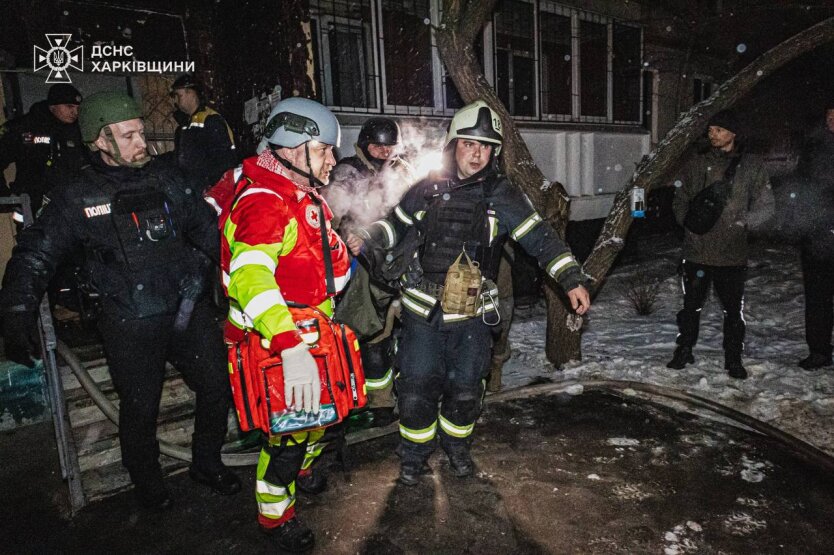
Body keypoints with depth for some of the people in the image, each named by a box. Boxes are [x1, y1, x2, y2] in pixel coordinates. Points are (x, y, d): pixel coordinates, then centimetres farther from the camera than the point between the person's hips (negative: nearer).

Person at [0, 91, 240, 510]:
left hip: (187, 307, 3)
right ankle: (147, 482, 38)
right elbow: (34, 256, -2)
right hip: (131, 325, -3)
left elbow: (208, 230, 12)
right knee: (141, 410, 10)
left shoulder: (166, 180, 4)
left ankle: (207, 463, 35)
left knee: (217, 388, 9)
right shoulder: (77, 199, -5)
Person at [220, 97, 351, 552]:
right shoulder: (263, 204, -23)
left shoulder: (307, 197, 10)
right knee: (289, 431, 4)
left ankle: (301, 468, 52)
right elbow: (251, 275, -40)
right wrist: (291, 347, -49)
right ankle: (274, 515, 31)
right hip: (274, 345, -9)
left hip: (309, 336, 9)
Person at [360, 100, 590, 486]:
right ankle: (414, 453, 29)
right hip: (422, 310, 0)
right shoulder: (427, 189, 2)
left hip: (473, 314, 0)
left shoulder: (502, 195, -2)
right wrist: (369, 234, -4)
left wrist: (571, 279, -10)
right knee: (416, 388, 5)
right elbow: (397, 226, 15)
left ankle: (455, 443, 40)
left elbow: (540, 238, -3)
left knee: (465, 389, 13)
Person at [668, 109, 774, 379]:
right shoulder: (696, 164, 7)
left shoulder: (752, 167, 2)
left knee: (733, 309, 8)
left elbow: (765, 207, 3)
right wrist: (687, 219, -4)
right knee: (691, 305, 11)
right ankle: (684, 350, 28)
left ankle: (733, 359, 23)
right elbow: (680, 200, 14)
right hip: (696, 250, 1)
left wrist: (742, 222, -13)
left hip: (732, 254, -1)